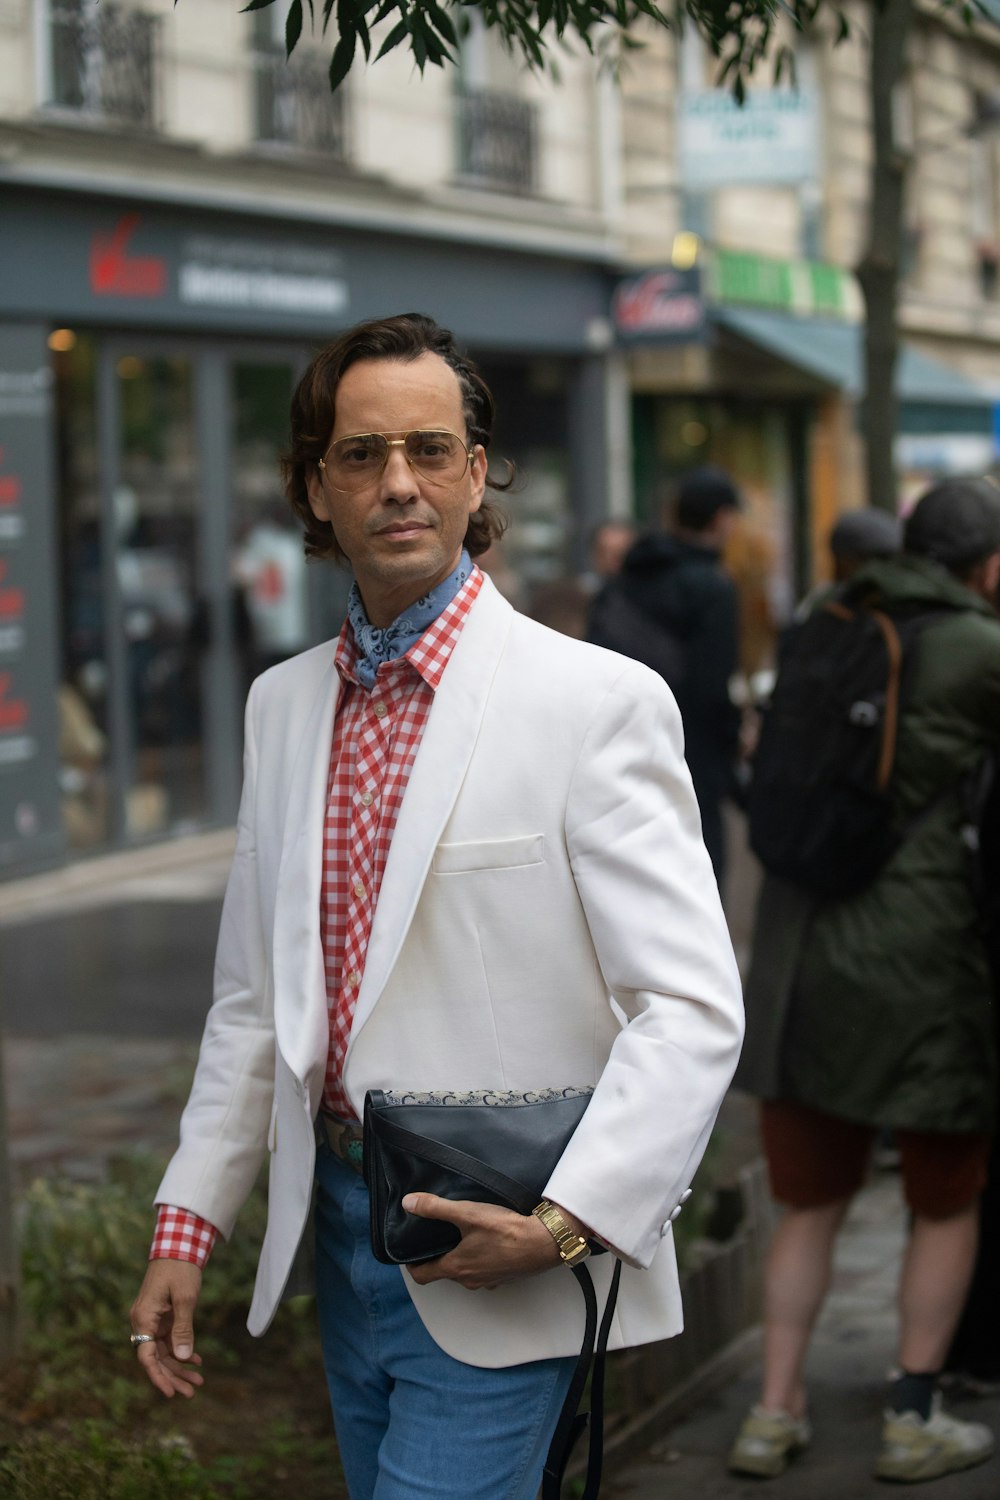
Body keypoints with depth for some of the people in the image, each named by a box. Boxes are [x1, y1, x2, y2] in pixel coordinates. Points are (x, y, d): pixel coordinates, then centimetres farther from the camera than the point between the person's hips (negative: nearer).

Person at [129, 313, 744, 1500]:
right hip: (340, 1231, 6)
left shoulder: (597, 702, -11)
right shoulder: (282, 704, 9)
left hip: (498, 1269, -6)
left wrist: (569, 1220, -24)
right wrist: (186, 1223, 10)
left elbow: (691, 1009, -14)